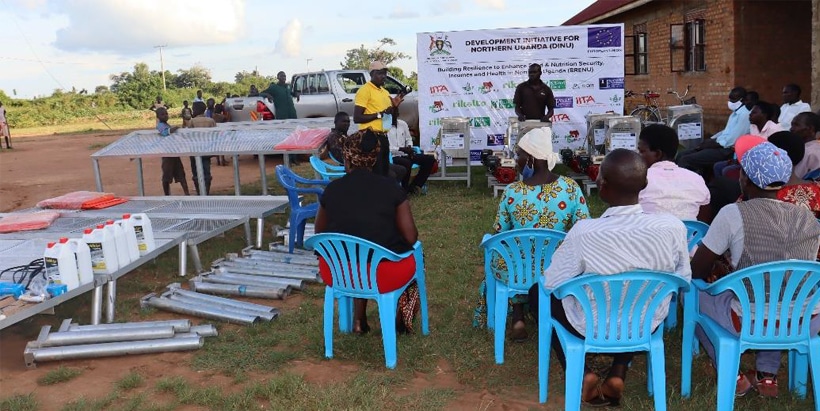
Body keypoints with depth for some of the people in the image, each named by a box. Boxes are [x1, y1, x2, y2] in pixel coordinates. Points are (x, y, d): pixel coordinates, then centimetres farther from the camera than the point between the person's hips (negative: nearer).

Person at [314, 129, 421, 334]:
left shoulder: (332, 189, -3)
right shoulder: (390, 187, -9)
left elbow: (320, 232, 9)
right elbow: (411, 237, -7)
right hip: (384, 276, -2)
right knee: (414, 257, 30)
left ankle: (359, 319, 36)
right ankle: (400, 320, 36)